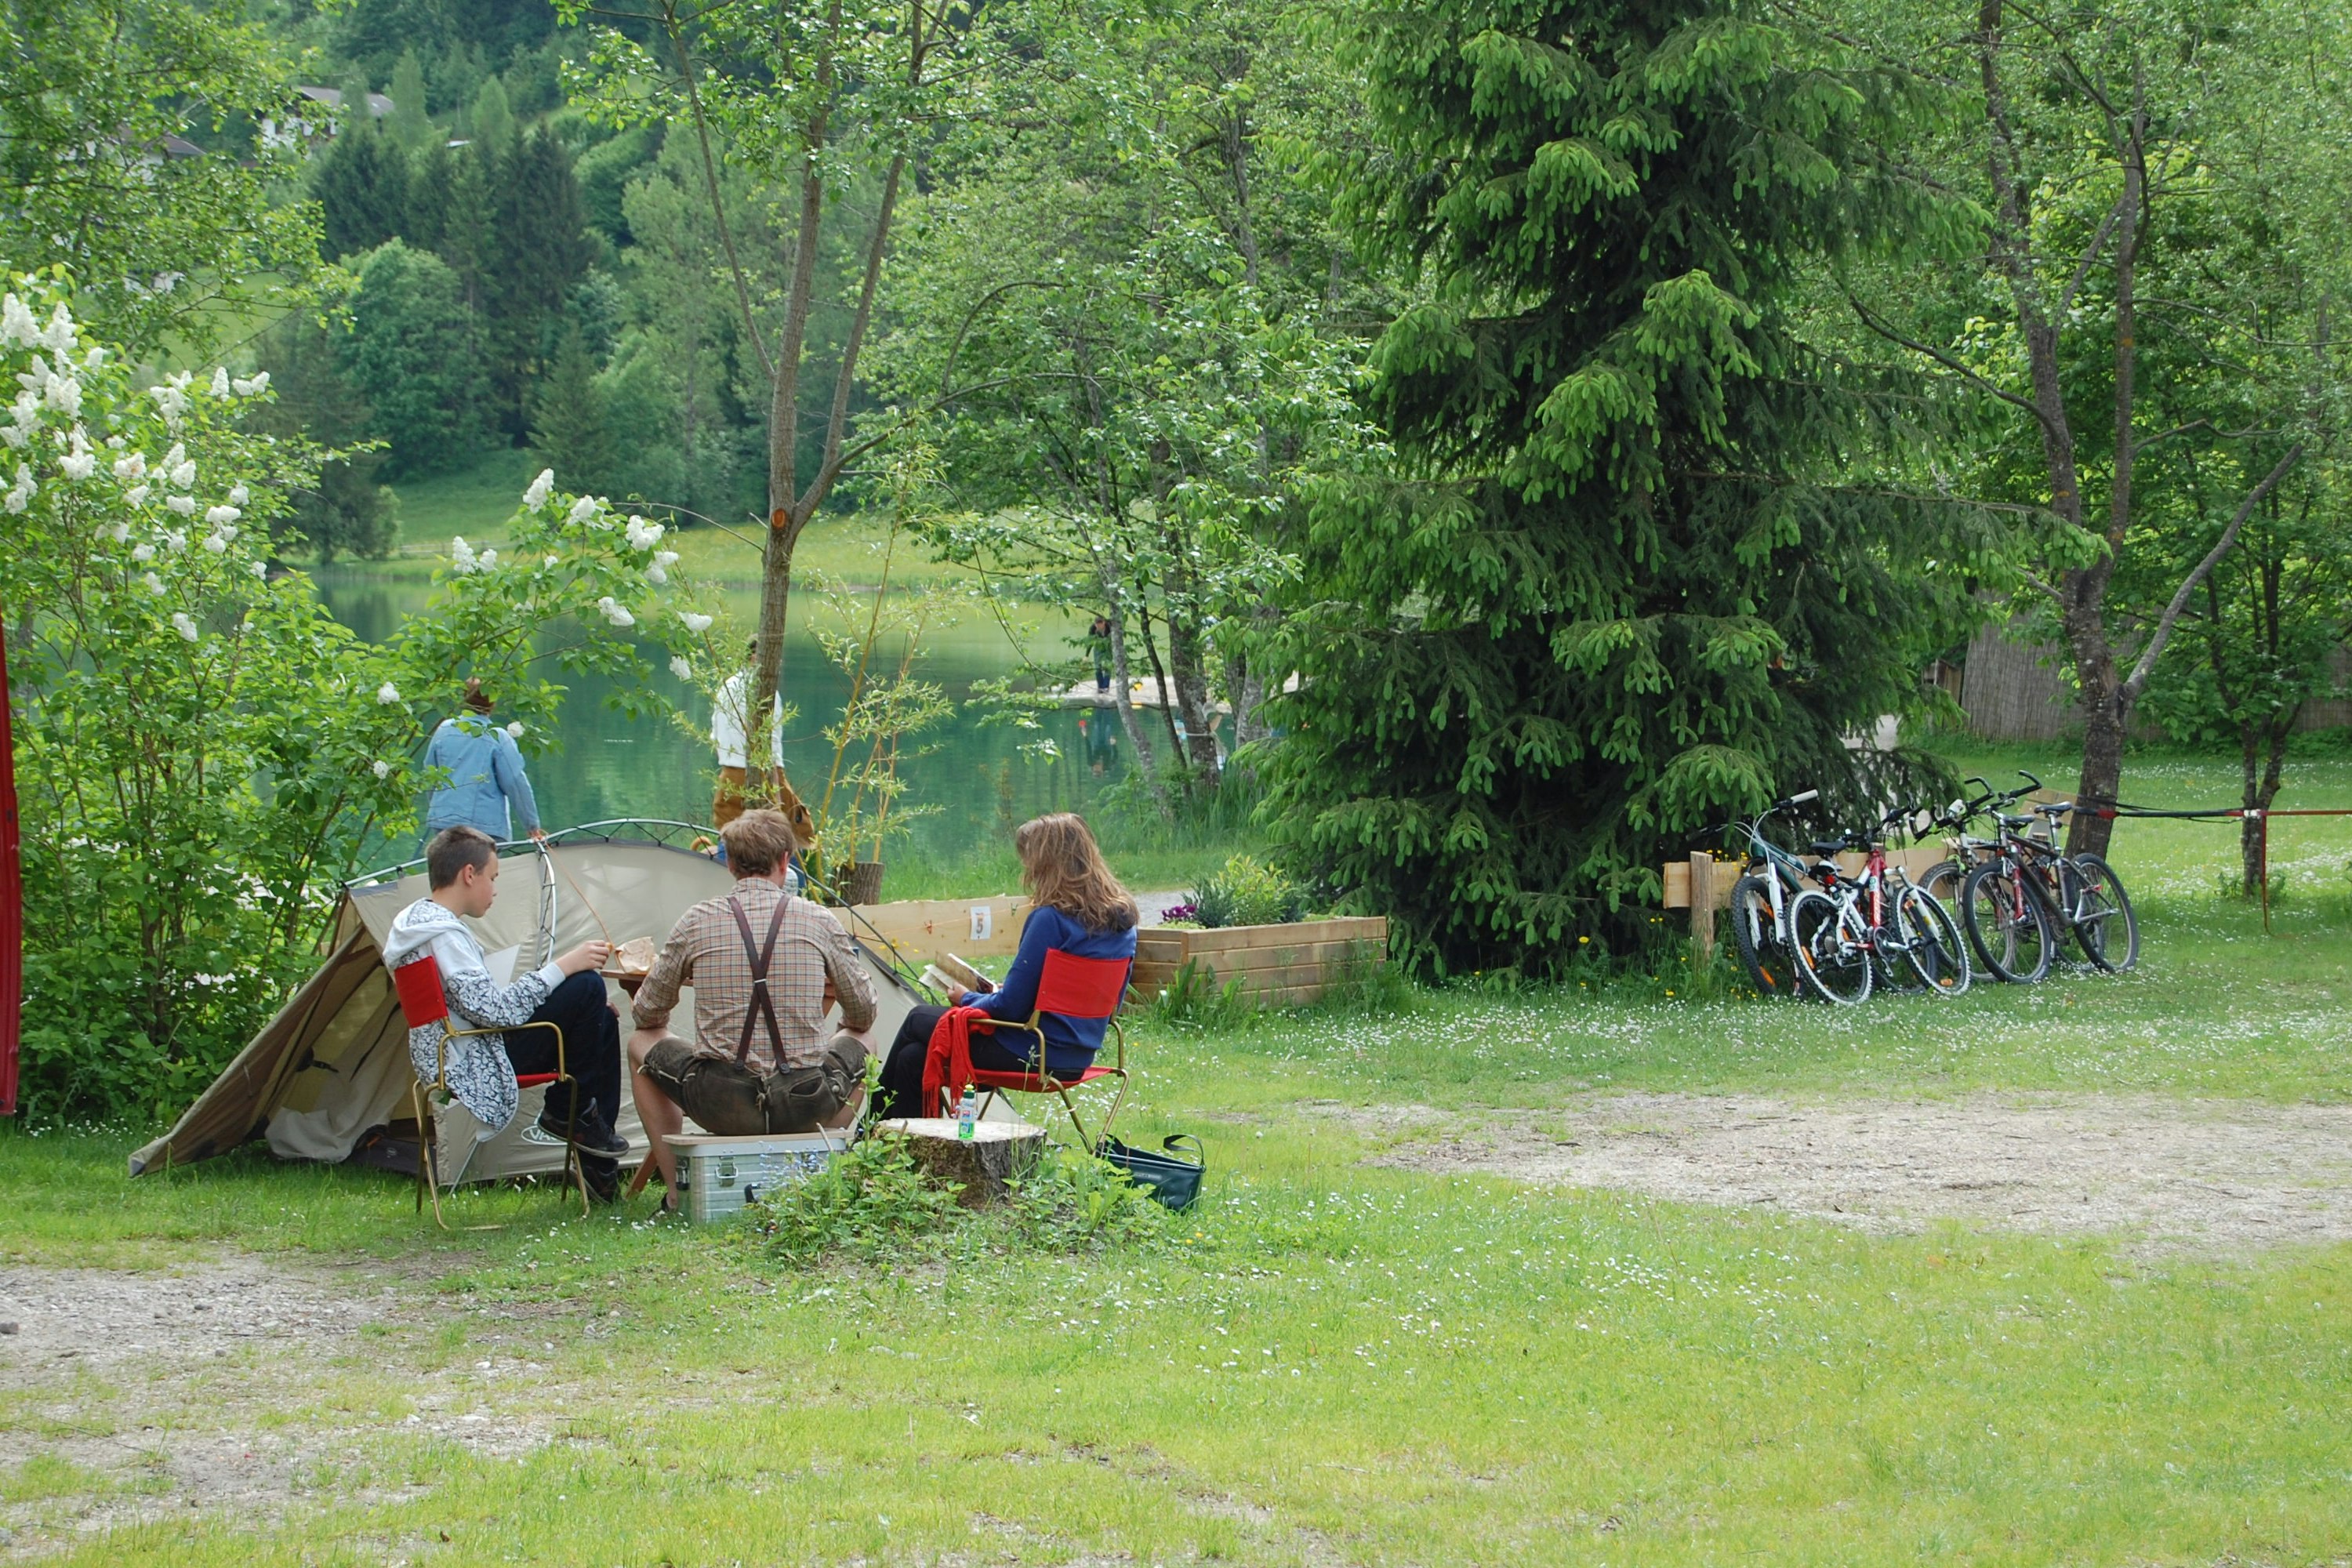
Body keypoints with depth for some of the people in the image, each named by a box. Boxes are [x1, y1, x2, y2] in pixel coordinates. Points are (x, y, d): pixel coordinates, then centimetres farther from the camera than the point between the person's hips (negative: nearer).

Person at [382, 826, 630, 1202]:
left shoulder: (417, 922, 16)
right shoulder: (443, 934, -19)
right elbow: (493, 1009, -26)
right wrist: (563, 967, -18)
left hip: (458, 1058, 11)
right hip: (472, 1068, -11)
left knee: (602, 1021, 14)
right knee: (587, 989, -18)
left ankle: (601, 1170, 13)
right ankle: (567, 1111, 0)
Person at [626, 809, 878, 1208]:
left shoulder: (696, 922, 0)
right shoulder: (818, 921, 0)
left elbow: (648, 1013, 11)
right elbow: (863, 1013, 10)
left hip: (720, 1107, -1)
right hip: (805, 1108, 1)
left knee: (641, 1043, 28)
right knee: (861, 1042, 32)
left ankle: (678, 1189, 21)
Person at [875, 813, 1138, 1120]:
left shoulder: (1050, 919, -22)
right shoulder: (1122, 918, 3)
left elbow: (1009, 1006, -19)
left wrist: (966, 999, 3)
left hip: (1033, 1055, -8)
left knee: (916, 1021, 16)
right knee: (913, 1056, 17)